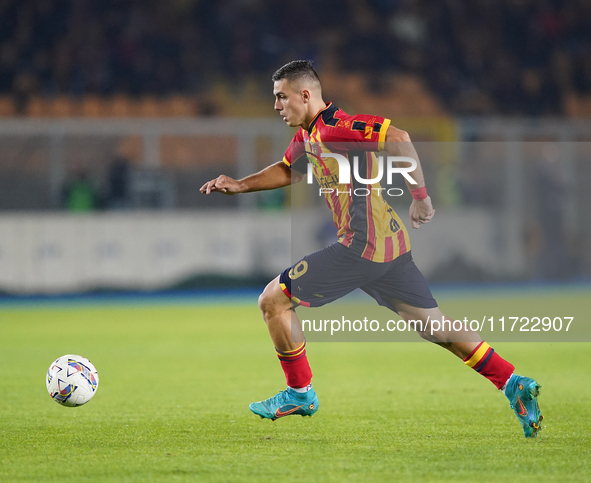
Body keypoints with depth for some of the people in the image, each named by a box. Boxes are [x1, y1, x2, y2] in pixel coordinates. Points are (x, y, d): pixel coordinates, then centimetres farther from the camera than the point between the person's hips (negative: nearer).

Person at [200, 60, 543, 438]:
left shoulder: (332, 127, -15)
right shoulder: (307, 134, 15)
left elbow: (398, 138, -24)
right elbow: (288, 171, 33)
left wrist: (420, 195, -20)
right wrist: (240, 185, 20)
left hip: (363, 245, -10)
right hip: (390, 242, 10)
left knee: (273, 301, -1)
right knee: (433, 325, 11)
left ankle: (300, 393, 10)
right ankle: (514, 385, 7)